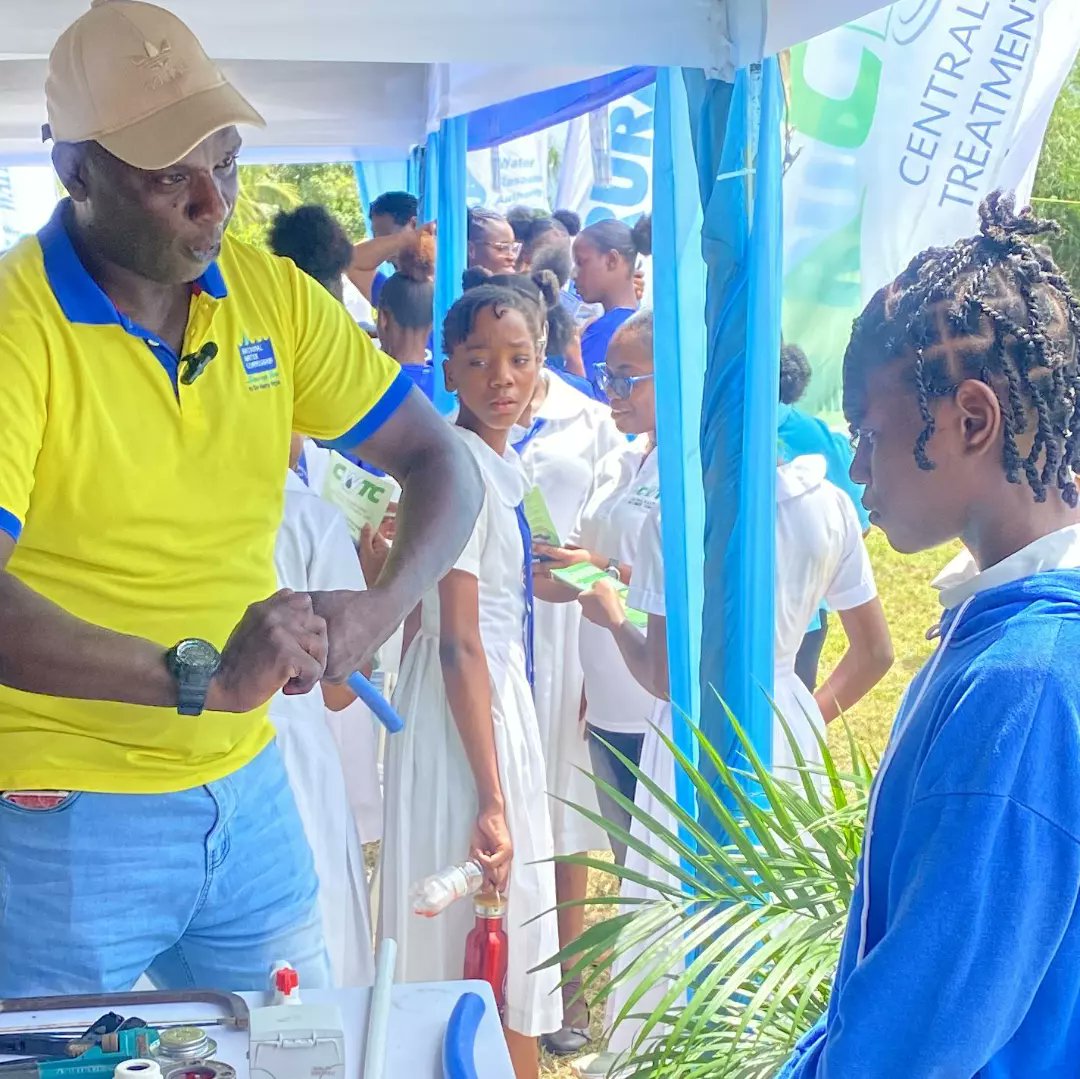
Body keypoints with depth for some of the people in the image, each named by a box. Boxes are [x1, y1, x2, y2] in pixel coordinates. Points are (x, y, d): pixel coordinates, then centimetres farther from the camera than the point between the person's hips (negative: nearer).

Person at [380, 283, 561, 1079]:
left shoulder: (498, 463, 7)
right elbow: (458, 643, -23)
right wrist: (492, 798, -24)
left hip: (501, 694, 9)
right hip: (467, 713, -9)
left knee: (504, 928, 20)